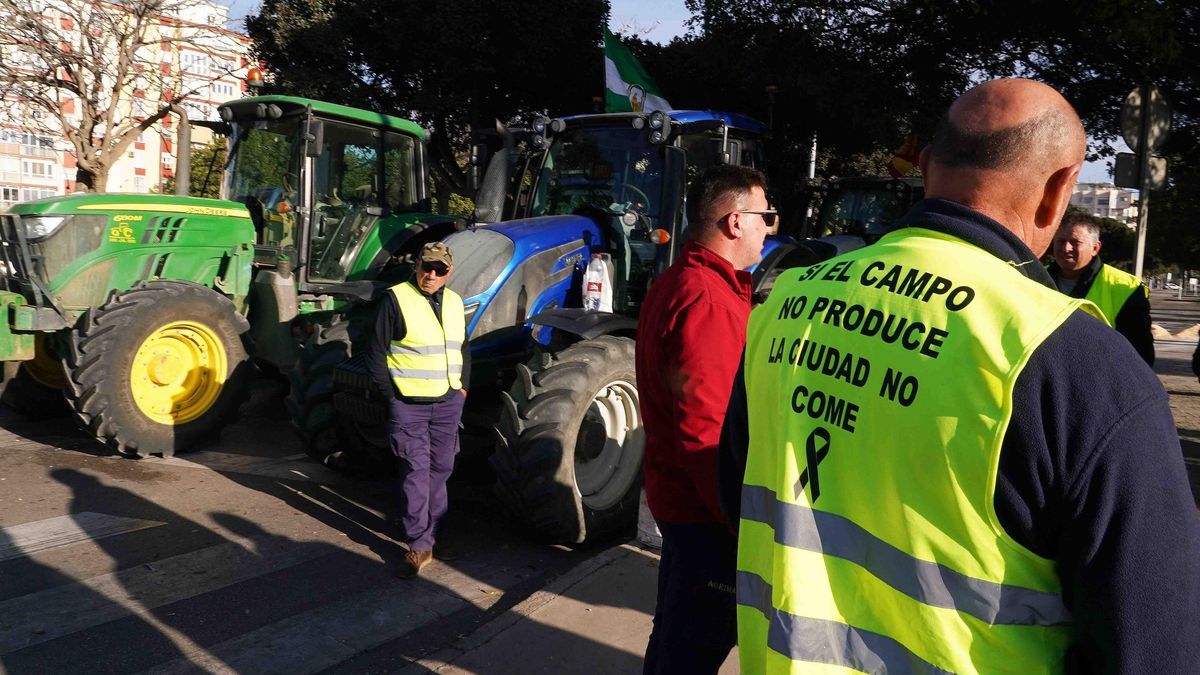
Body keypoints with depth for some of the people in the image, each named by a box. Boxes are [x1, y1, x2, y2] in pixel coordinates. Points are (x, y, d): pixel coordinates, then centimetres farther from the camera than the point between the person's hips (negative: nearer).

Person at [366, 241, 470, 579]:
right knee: (416, 472, -4)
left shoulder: (454, 303, 10)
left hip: (448, 403, 6)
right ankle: (419, 545, 4)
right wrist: (389, 393, -8)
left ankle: (431, 534, 26)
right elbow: (376, 351, -6)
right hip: (409, 404, -5)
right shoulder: (397, 299, -8)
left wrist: (463, 385, 11)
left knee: (440, 470, 12)